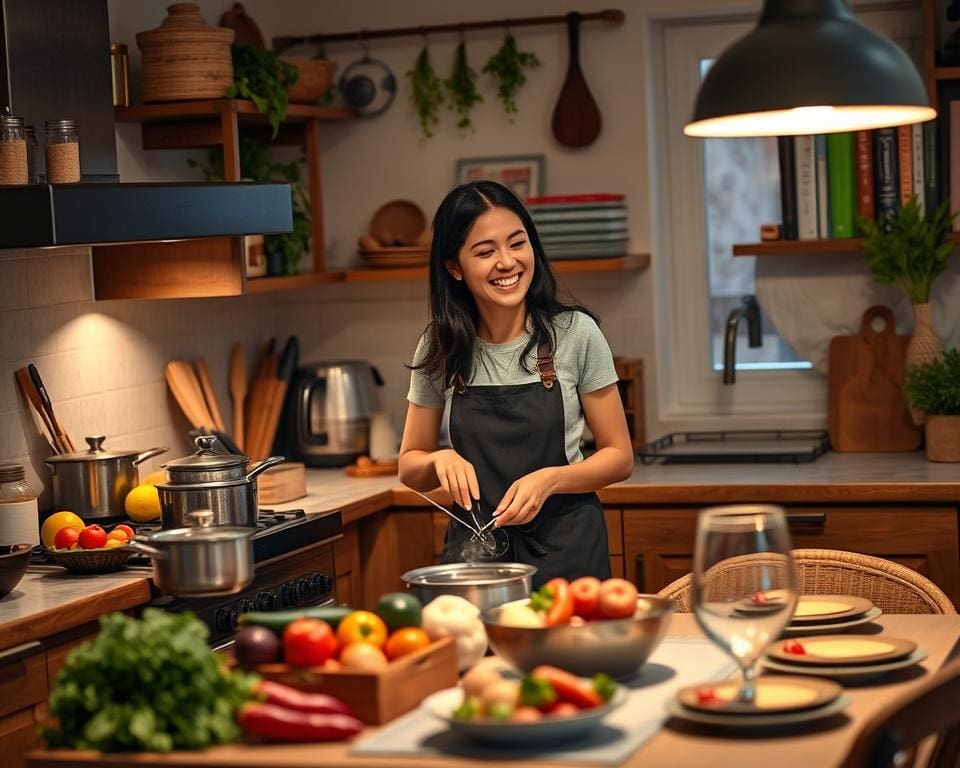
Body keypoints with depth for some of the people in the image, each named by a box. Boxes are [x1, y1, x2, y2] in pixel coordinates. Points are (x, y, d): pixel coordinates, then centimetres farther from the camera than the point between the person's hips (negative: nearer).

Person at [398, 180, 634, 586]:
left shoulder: (575, 332, -6)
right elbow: (410, 466, 8)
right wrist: (441, 460, -14)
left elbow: (619, 457, -1)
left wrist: (549, 480, -18)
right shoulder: (439, 348, -1)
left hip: (566, 552, -1)